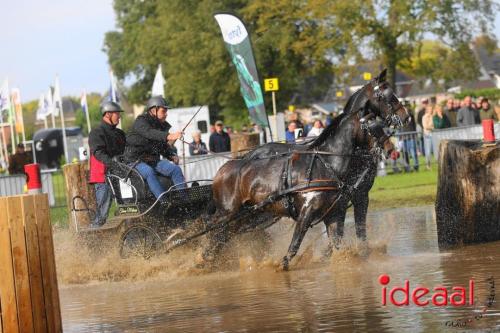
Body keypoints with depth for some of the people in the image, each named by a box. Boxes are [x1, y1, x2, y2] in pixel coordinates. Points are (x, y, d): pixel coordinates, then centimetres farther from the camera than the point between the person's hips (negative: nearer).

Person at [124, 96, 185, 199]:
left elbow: (163, 147, 24)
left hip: (154, 160, 7)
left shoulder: (162, 125, 14)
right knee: (149, 172, -36)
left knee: (176, 169, -16)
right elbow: (149, 133, -33)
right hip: (137, 160, -7)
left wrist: (172, 156, 1)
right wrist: (169, 136, -49)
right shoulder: (141, 121, -10)